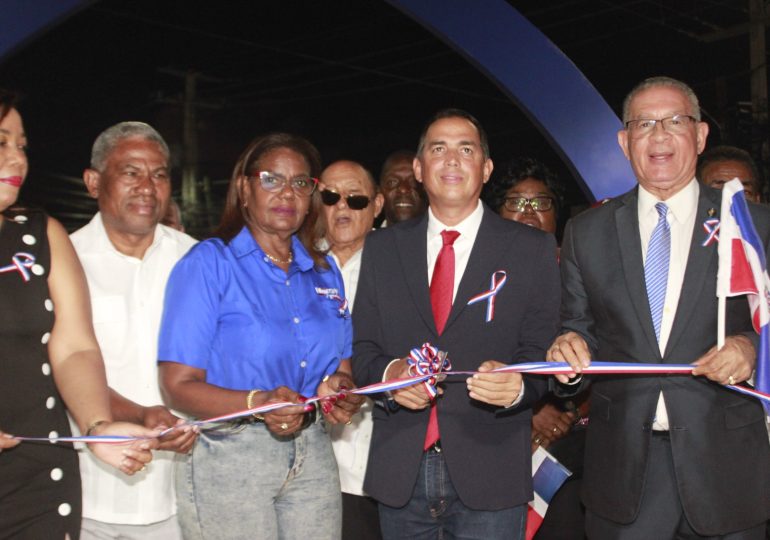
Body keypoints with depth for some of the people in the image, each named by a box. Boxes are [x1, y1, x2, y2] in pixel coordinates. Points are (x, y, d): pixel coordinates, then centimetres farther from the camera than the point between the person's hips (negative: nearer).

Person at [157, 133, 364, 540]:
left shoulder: (324, 271, 11)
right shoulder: (208, 263, -6)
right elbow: (178, 386, -11)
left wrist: (339, 390, -9)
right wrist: (258, 403, -27)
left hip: (313, 456, 5)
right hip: (230, 457, -4)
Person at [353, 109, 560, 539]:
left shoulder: (532, 249, 1)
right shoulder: (383, 248, 8)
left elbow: (542, 354, -3)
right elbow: (362, 348, 6)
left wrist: (518, 385, -24)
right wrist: (389, 373, -15)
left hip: (489, 475, -2)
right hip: (399, 472, 3)